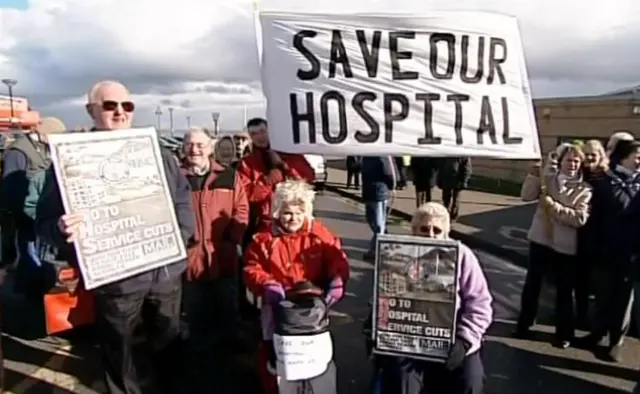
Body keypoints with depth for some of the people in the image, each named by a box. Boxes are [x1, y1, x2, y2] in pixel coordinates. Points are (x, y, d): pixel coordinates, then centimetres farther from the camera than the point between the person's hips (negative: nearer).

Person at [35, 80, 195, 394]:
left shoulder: (157, 154, 8)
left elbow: (183, 199, 10)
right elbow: (45, 220, -7)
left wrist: (178, 236, -5)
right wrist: (62, 230, -30)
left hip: (166, 271, 4)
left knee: (170, 343, 20)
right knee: (118, 353, 13)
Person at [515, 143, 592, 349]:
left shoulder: (584, 189, -5)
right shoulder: (547, 178, 1)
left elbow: (580, 218, -16)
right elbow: (527, 196, -10)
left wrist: (554, 206, -19)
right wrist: (535, 173, -18)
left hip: (566, 246, -2)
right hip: (540, 239, 2)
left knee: (564, 291, 9)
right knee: (532, 283, 14)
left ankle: (564, 333, 25)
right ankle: (524, 324, 30)